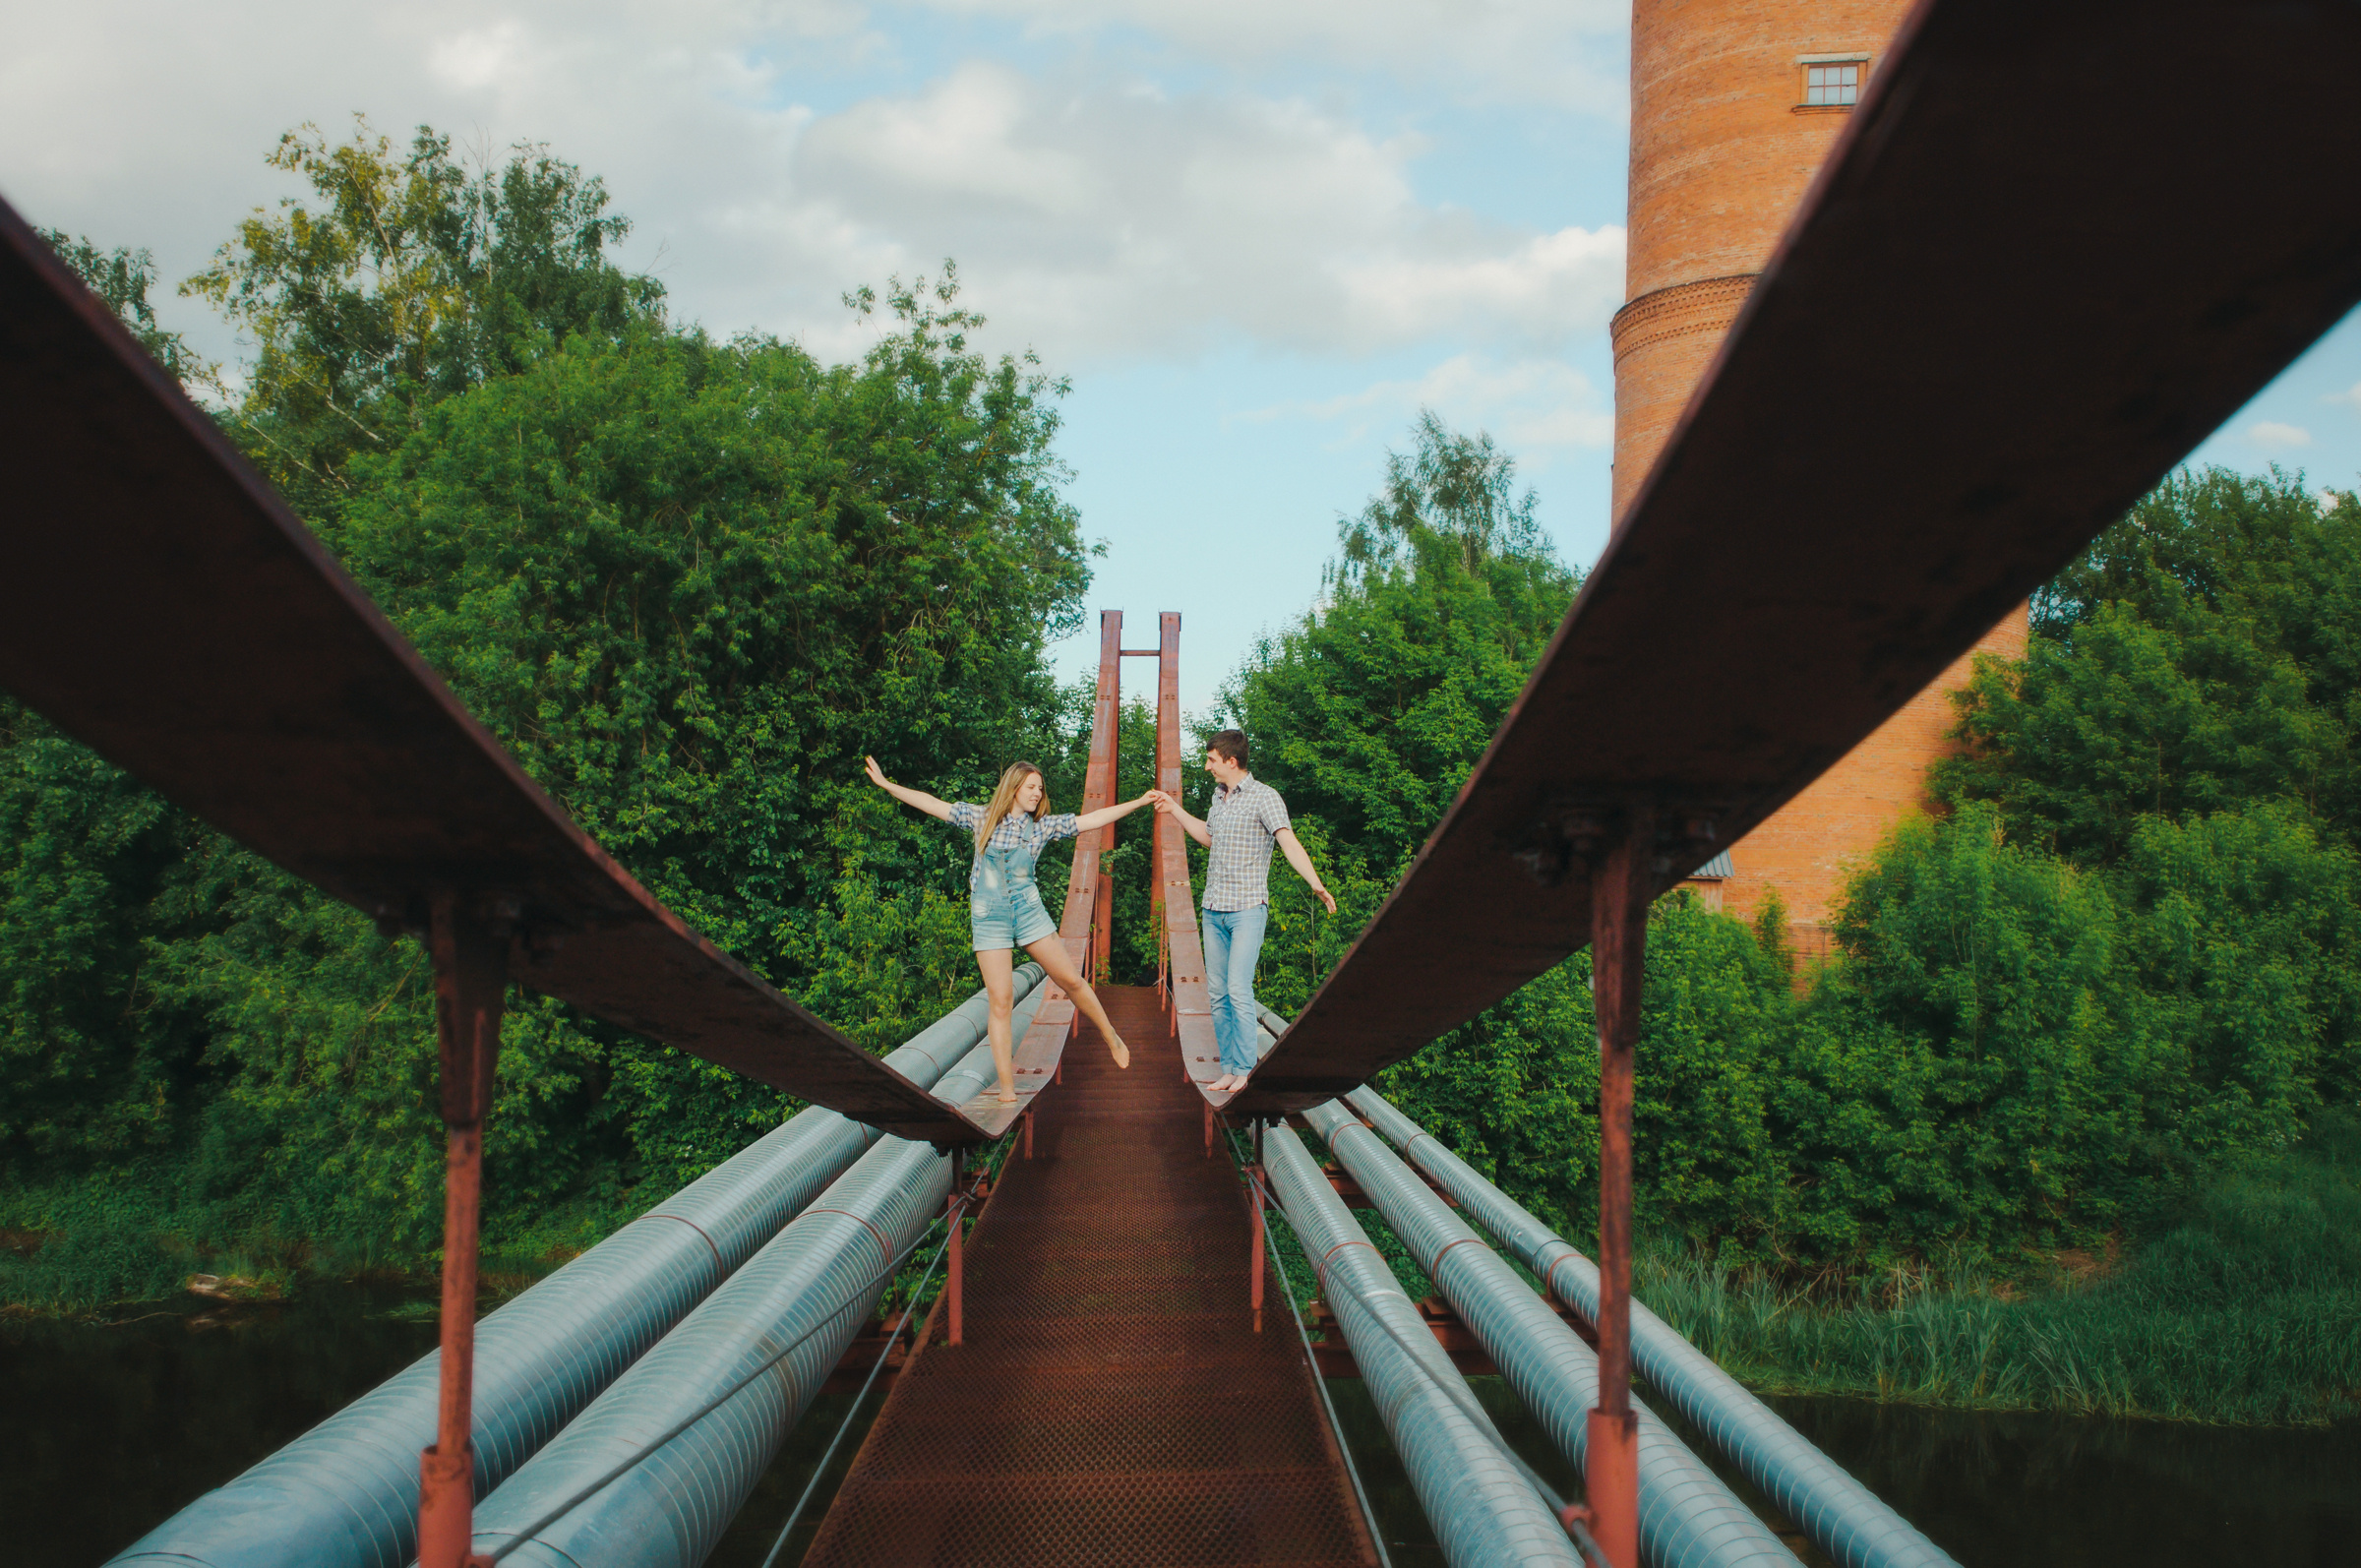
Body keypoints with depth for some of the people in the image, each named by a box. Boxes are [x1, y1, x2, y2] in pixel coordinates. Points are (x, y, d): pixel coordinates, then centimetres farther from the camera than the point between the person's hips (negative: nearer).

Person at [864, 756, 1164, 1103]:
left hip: (1029, 911, 2)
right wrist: (886, 785, 1)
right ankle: (1007, 1086, -4)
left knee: (1071, 980, 3)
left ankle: (1110, 1036, 27)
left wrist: (1139, 802, 1)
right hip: (989, 917, -1)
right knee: (1000, 998, -6)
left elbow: (1092, 819, 4)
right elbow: (931, 804, 4)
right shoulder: (982, 817, 2)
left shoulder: (1043, 827, 4)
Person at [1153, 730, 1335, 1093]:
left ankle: (1245, 1070, -8)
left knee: (1238, 991, -14)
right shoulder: (1219, 797, 15)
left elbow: (1289, 842, -21)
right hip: (1214, 909, 8)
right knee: (1217, 993, 5)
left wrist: (1316, 884, -33)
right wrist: (1175, 811, 33)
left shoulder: (1263, 797, -9)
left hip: (1247, 909, -7)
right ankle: (1228, 1069, 11)